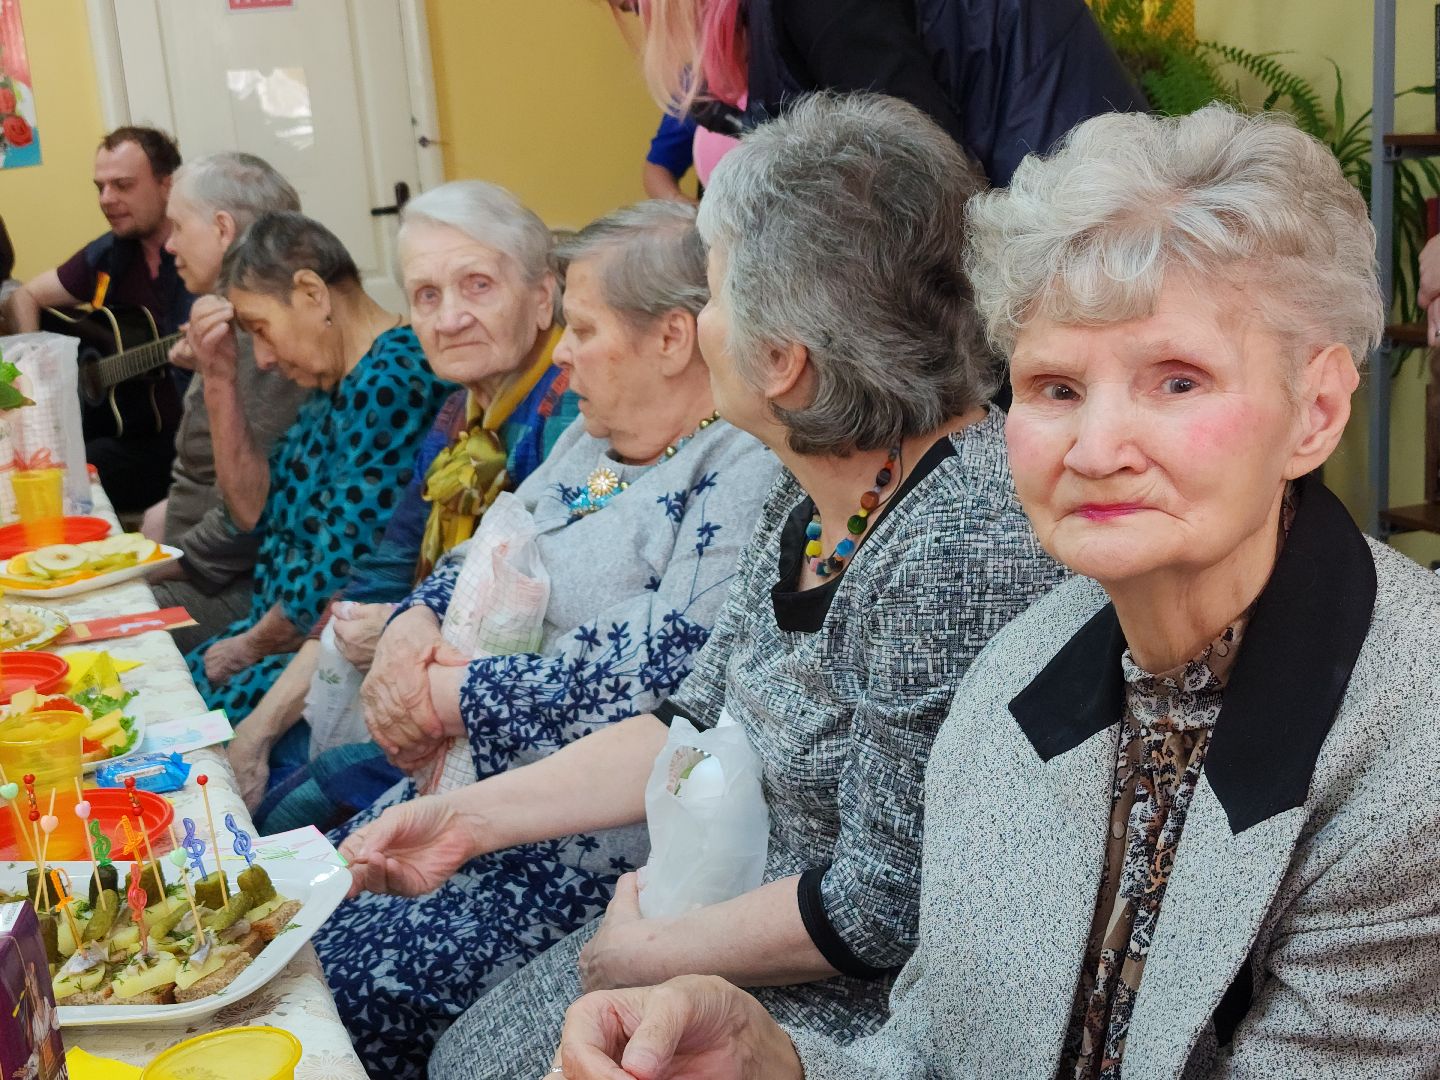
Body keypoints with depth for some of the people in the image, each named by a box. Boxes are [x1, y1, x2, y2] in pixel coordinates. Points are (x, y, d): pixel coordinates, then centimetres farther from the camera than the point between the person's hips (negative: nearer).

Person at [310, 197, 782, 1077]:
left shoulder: (747, 476, -18)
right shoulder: (595, 438, 12)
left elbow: (664, 681, -27)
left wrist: (450, 697, -18)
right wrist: (416, 626, -2)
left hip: (610, 833, -9)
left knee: (365, 984, -14)